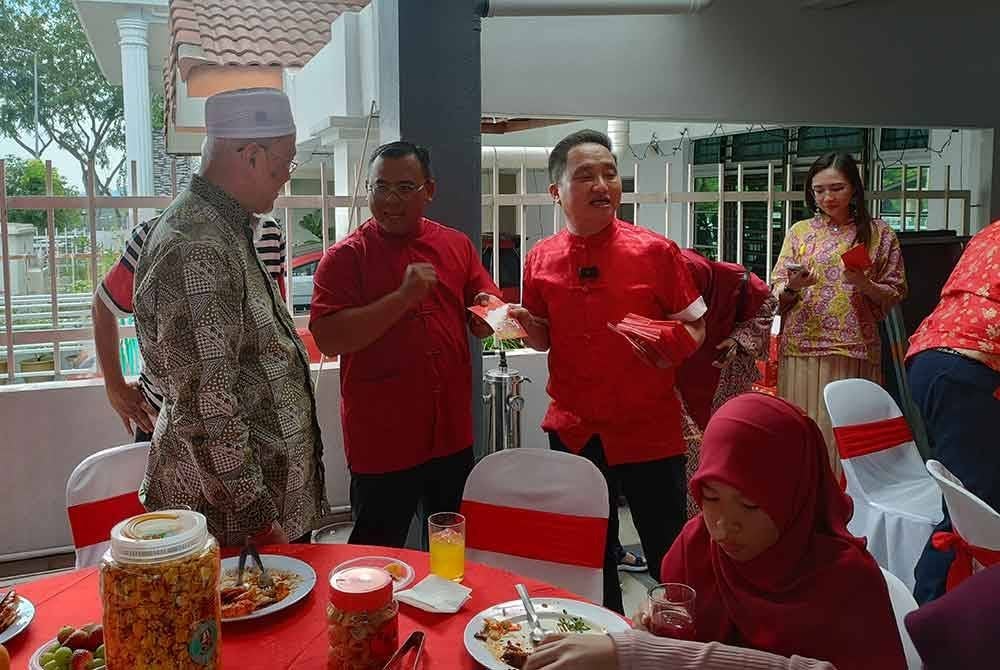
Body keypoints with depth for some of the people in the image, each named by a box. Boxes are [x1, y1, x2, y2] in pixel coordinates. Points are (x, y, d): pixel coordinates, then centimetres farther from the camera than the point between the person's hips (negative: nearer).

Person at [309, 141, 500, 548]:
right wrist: (404, 296, -24)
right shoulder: (344, 257, -8)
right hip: (380, 442, -4)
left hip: (452, 435, 5)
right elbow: (328, 339, -19)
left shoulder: (458, 246, 6)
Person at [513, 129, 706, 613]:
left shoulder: (656, 251, -7)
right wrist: (528, 327, -9)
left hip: (649, 430, -3)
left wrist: (669, 345, -21)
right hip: (574, 432, 3)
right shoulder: (540, 259, 2)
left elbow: (694, 327, 0)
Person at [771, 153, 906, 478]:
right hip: (801, 347, 2)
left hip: (853, 349, -1)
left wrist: (865, 285, -12)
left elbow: (895, 295, 7)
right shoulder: (799, 231, 11)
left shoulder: (879, 233, 7)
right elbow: (776, 295, 10)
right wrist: (793, 287, -12)